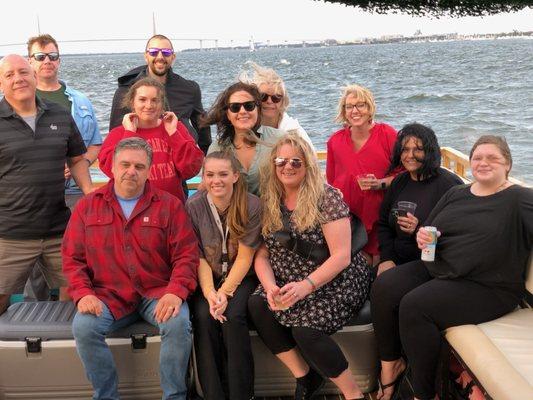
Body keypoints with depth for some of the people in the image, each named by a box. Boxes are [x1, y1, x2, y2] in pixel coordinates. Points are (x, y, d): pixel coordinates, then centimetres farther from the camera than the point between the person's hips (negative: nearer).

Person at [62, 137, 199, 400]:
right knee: (83, 327, -26)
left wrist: (176, 291, -18)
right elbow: (72, 257, 7)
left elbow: (186, 254, -1)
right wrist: (83, 293, -10)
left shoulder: (169, 205, 4)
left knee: (179, 324, -29)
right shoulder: (87, 206, 9)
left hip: (157, 293, -1)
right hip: (108, 295, 2)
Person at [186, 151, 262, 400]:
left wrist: (225, 292, -19)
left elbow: (244, 257, -10)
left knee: (233, 316, -28)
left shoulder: (252, 206, -11)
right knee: (204, 316, -26)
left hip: (241, 277, -1)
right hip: (207, 278, 2)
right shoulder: (193, 206, -6)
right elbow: (199, 257, -6)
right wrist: (209, 293, -20)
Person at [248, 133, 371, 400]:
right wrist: (270, 286, -15)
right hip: (289, 284, 6)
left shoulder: (326, 197, -11)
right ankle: (305, 377, -3)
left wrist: (306, 286, -26)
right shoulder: (269, 203, 5)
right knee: (257, 306, -20)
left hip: (335, 282, -5)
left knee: (305, 328, -28)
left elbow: (341, 256, -16)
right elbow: (261, 255, 5)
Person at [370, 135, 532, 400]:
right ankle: (390, 364, 2)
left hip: (486, 288, -6)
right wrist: (422, 236, -6)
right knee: (383, 287, -16)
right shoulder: (455, 194, 16)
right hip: (437, 268, 7)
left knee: (414, 306, -27)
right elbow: (429, 229, 17)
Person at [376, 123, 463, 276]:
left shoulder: (449, 185, -10)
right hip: (397, 261, 6)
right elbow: (383, 224, 16)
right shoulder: (399, 181, 13)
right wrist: (387, 258, 3)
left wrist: (419, 230, -25)